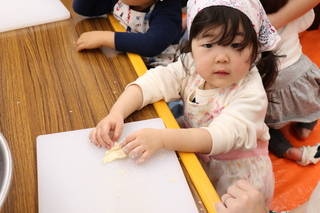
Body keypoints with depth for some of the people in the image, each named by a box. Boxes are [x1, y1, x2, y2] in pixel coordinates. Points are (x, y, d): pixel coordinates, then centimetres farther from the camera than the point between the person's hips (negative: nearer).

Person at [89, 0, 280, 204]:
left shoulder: (250, 94, -30)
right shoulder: (191, 67, -15)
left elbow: (221, 137, -40)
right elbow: (153, 82, -19)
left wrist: (161, 138, -52)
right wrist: (116, 113, -37)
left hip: (235, 173, -5)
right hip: (193, 150, 5)